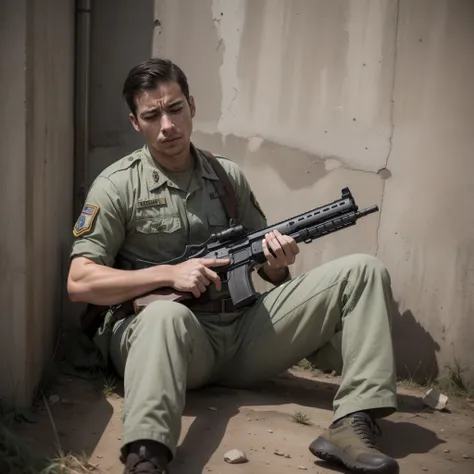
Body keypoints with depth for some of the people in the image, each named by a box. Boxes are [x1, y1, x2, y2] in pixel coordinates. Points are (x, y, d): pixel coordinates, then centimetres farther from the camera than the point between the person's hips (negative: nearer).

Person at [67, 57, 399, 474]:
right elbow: (79, 283, -7)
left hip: (242, 334, 5)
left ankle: (353, 425, -24)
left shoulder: (229, 176, 14)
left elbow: (269, 271, 19)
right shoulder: (117, 186, 1)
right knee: (167, 314, -42)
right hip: (165, 332, -4)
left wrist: (279, 261, -7)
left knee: (363, 271, -9)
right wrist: (169, 274, -16)